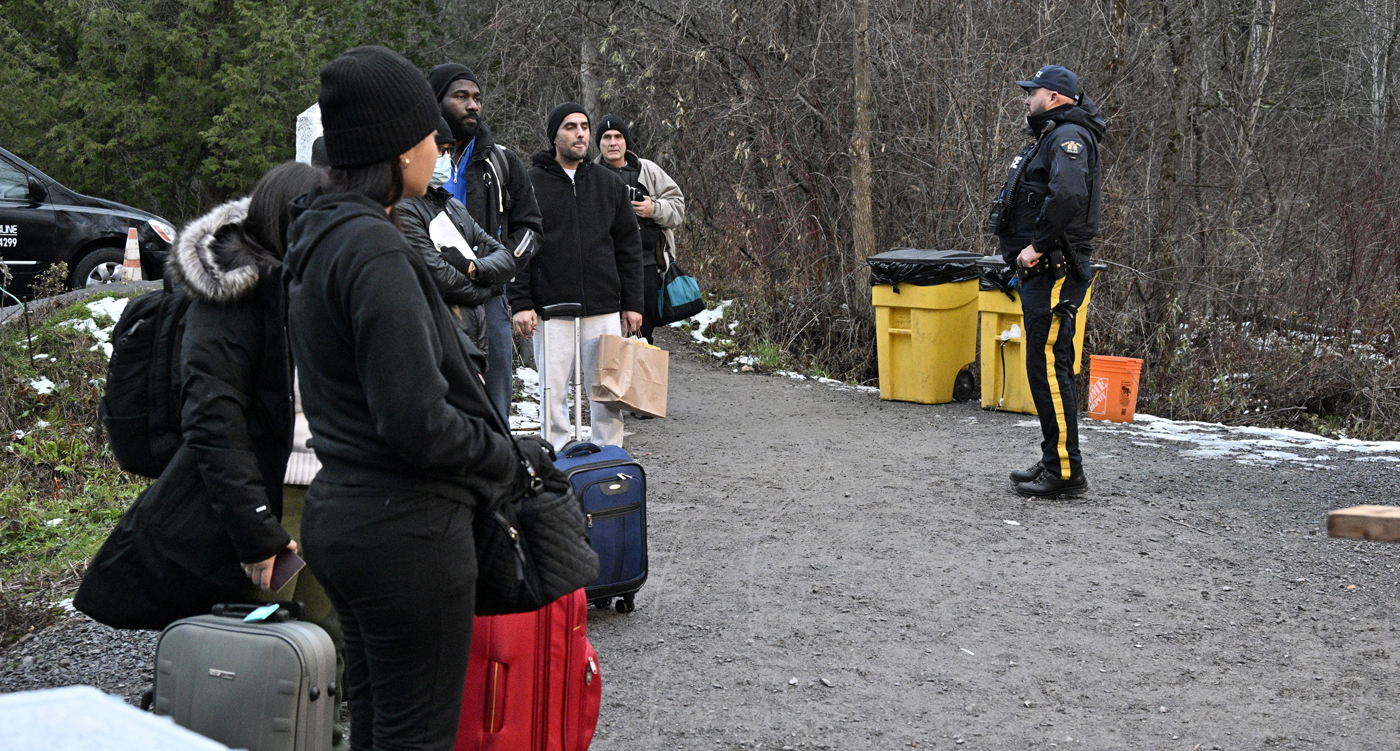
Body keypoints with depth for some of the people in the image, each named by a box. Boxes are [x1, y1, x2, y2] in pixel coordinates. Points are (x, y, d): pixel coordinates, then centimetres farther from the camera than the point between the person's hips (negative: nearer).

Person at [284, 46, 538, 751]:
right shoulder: (374, 251, -21)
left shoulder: (317, 235, 9)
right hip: (405, 528, -10)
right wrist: (507, 458, -8)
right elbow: (417, 423, -24)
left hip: (338, 510, 10)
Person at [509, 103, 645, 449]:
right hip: (550, 308, -2)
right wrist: (521, 303, -9)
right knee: (553, 394, 2)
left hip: (604, 309, 2)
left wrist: (632, 303, 6)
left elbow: (629, 246, 12)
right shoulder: (530, 183, 1)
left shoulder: (610, 184, 10)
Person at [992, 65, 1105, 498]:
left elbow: (1068, 194, -29)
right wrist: (1021, 250, 12)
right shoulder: (1047, 138, 22)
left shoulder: (1069, 136, -11)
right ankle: (1054, 462, 21)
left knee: (1049, 368, -10)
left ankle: (1066, 472, -7)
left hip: (1055, 272, -11)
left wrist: (1038, 245, -22)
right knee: (1047, 367, 14)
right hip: (1040, 272, 11)